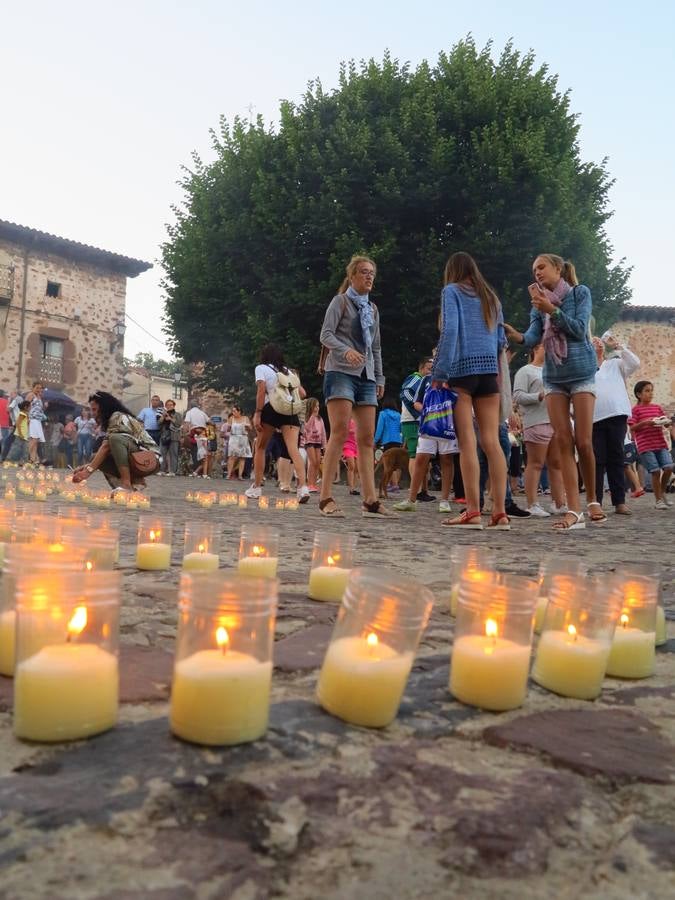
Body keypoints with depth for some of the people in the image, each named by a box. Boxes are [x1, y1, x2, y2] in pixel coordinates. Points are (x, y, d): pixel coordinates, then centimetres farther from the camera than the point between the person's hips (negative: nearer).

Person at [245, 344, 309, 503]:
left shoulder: (261, 368, 10)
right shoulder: (288, 371, 24)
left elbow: (262, 389, -6)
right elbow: (302, 393, 17)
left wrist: (257, 413, -8)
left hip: (271, 408, -3)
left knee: (260, 448, 14)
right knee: (293, 449, -9)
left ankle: (256, 487, 16)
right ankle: (303, 487, -28)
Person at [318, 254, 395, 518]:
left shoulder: (373, 309, 22)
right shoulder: (340, 301, 5)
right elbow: (326, 334, -6)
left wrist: (380, 378, 16)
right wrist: (346, 350, -24)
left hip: (366, 377, 6)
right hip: (341, 372, -6)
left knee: (367, 438, -1)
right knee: (340, 432, -17)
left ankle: (370, 501, -2)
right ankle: (325, 498, -15)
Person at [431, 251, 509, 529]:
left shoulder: (452, 291, 4)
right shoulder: (491, 297, 22)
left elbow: (449, 331, -9)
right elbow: (501, 340, 18)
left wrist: (439, 373, -9)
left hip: (462, 369, -5)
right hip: (490, 371, 5)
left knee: (468, 442, -7)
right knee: (491, 441, 1)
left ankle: (473, 512, -10)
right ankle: (499, 512, -2)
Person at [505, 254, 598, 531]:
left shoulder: (580, 292, 0)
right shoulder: (539, 304, 10)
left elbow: (579, 330, -11)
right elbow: (534, 336, -4)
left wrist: (551, 309, -21)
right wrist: (518, 337, -26)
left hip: (581, 373, -3)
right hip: (553, 377, 3)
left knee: (583, 442, -6)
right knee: (563, 441, -5)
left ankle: (592, 500, 16)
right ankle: (574, 510, -6)